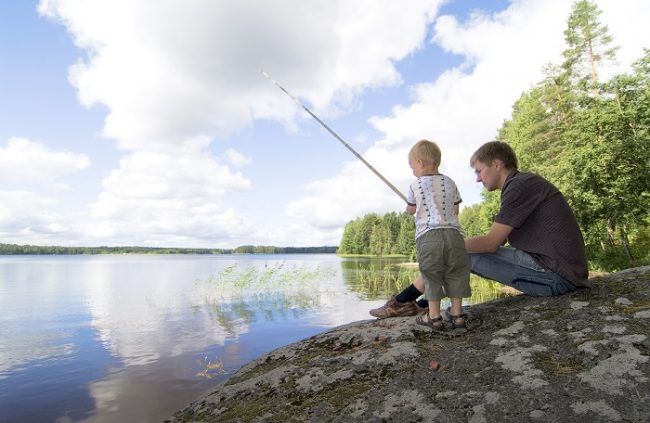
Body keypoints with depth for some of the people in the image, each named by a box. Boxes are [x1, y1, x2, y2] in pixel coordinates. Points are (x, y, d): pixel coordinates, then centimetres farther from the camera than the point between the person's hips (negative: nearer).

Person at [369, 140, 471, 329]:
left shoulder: (415, 186, 5)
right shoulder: (450, 183, 14)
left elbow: (410, 210, 20)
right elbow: (455, 210, 19)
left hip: (427, 235, -3)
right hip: (453, 232, 3)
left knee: (431, 275, 4)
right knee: (455, 273, 10)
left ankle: (434, 316, 8)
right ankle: (456, 314, 15)